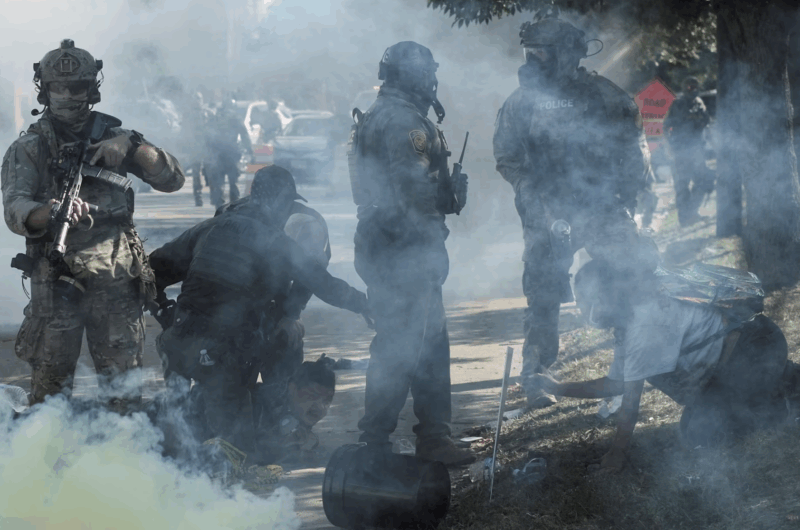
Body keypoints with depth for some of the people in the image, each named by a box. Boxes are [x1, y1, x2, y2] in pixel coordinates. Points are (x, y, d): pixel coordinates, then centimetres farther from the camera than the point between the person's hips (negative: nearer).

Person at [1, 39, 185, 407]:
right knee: (52, 381, -2)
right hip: (56, 281, -2)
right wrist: (52, 212, -35)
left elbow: (172, 180, 5)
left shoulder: (112, 138, 12)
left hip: (117, 281, 2)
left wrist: (132, 145, -11)